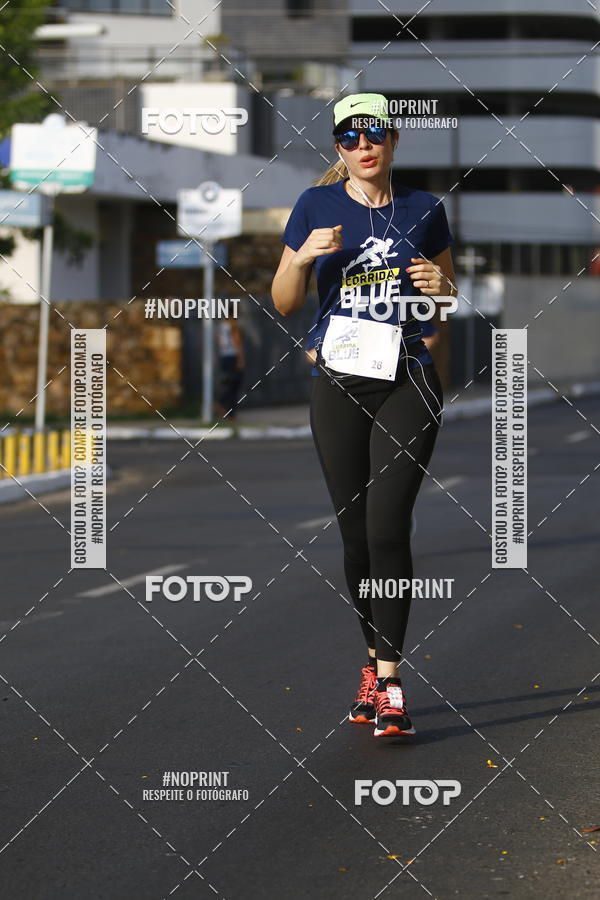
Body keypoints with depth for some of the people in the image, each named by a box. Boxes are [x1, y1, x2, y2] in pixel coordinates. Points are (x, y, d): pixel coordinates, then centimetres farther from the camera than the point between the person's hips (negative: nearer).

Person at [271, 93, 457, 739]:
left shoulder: (423, 210, 6)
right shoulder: (317, 206, 5)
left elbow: (454, 296, 17)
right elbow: (282, 303, 8)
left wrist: (441, 287, -6)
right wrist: (302, 258, -11)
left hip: (408, 383, -1)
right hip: (338, 385, 2)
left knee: (387, 526, -13)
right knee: (354, 533, 5)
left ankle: (388, 681, -12)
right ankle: (374, 661, 19)